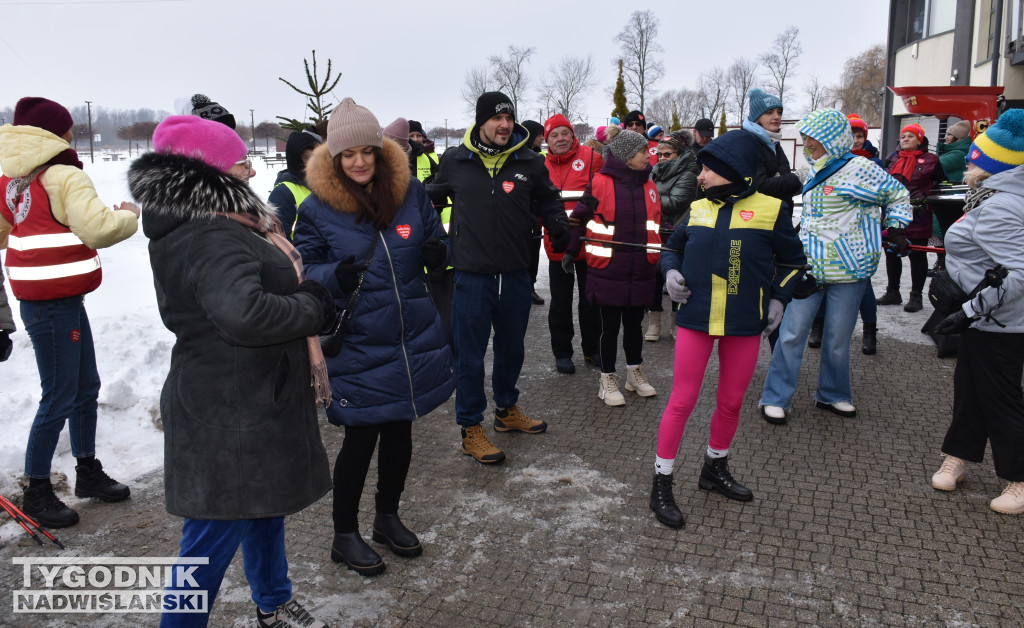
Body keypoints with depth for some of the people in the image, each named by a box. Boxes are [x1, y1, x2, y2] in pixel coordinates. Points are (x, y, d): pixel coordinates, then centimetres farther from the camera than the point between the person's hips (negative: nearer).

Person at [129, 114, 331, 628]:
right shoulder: (213, 238, -25)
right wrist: (316, 309, -24)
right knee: (216, 537, 3)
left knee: (267, 505, 26)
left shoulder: (211, 225, 10)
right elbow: (243, 313, -39)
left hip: (256, 402, 11)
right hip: (231, 417, -11)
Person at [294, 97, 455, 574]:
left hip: (413, 337, 4)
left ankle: (388, 517, 39)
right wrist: (334, 277, -25)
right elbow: (303, 270, -3)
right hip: (356, 344, -4)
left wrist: (437, 252, -13)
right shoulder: (317, 207, -8)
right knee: (361, 437, 4)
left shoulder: (410, 191, 0)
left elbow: (436, 239, 11)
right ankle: (344, 535, 26)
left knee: (399, 430, 16)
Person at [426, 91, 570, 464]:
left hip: (516, 275, 3)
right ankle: (470, 429, 19)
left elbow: (548, 201, 15)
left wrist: (558, 226, -3)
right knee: (470, 355, 4)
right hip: (472, 276, -3)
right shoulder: (455, 161, -1)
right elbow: (432, 198, 16)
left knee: (512, 349, 18)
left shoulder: (529, 163, 1)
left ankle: (507, 410, 40)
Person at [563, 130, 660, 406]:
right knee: (609, 326, 6)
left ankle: (635, 372, 34)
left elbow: (658, 223, 19)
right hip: (607, 271, -4)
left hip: (640, 272, 5)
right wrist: (570, 252, 2)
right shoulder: (600, 183, -8)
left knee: (634, 323, 17)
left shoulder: (649, 185, 9)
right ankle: (607, 379, 20)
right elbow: (579, 217, -1)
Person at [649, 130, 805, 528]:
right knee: (682, 401, 0)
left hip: (745, 323, 0)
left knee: (731, 402, 12)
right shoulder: (698, 209, 3)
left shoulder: (769, 209, -2)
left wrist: (778, 298, -1)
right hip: (696, 318, 0)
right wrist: (671, 272, -1)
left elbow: (792, 259, 10)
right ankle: (661, 483, 11)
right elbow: (672, 247, 18)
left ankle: (715, 469, 35)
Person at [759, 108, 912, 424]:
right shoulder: (816, 172, 12)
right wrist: (796, 242, 25)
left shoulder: (858, 168, -7)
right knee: (792, 332, -2)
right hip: (808, 265, 4)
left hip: (847, 268, -4)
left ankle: (833, 395, 26)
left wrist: (896, 229, -2)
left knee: (838, 339, 5)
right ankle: (775, 398, 6)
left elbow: (898, 195, 4)